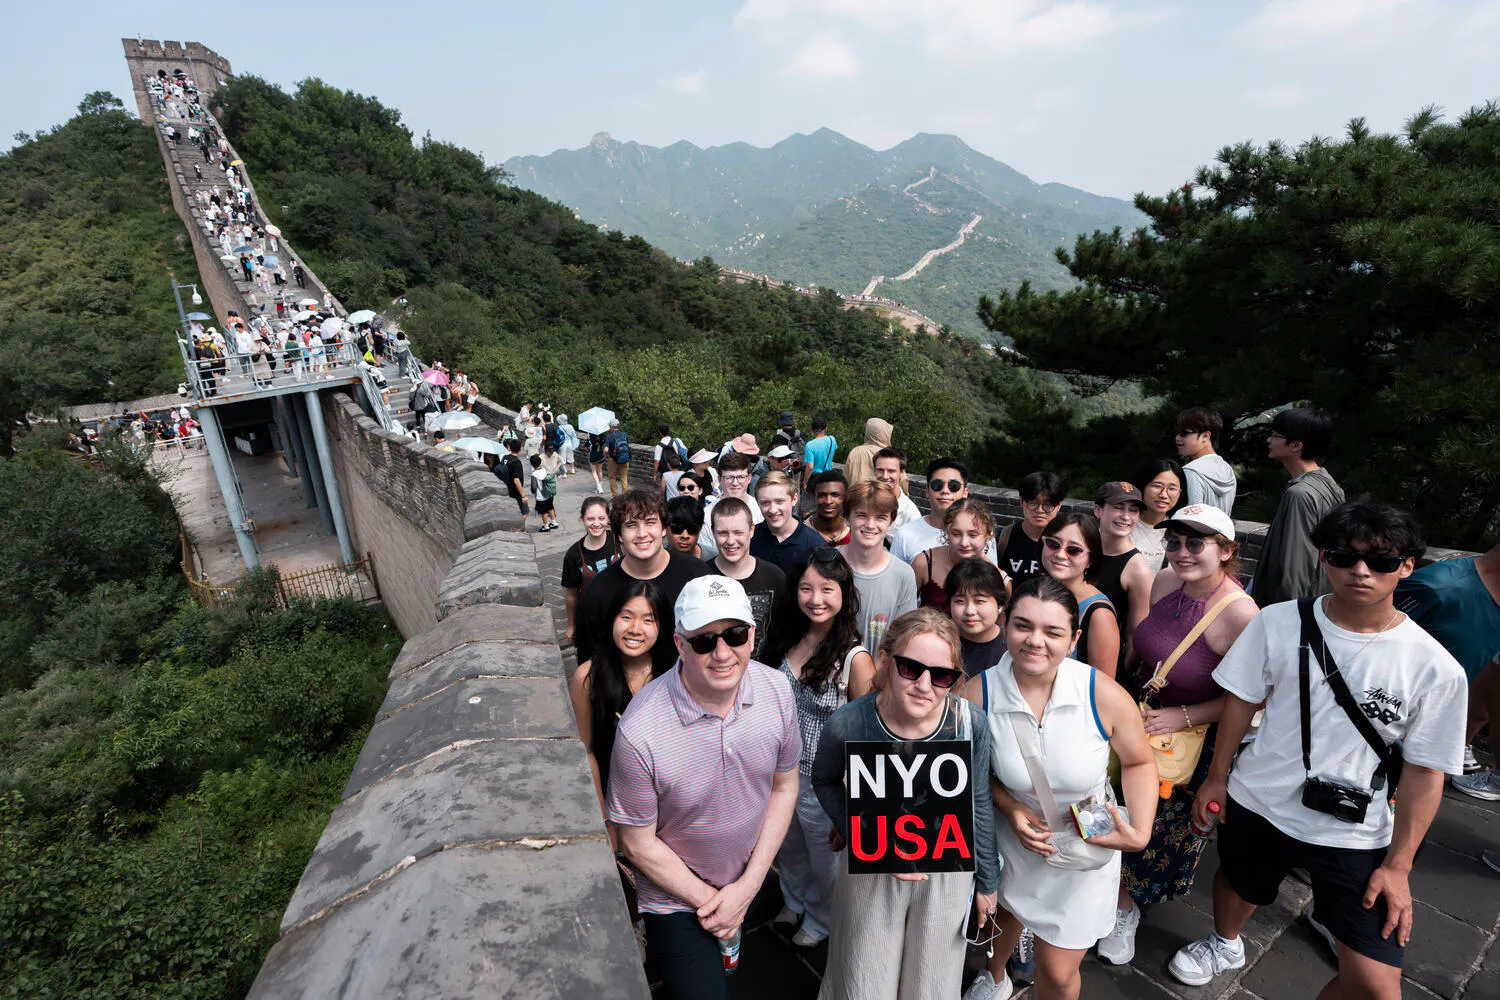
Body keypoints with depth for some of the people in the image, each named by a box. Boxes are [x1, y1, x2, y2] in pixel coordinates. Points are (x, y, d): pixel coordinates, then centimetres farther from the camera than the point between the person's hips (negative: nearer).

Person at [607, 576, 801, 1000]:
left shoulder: (777, 690, -19)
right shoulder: (640, 731, -32)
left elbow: (784, 786, -5)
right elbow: (638, 844, -18)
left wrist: (748, 886, -8)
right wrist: (708, 900, -10)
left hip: (750, 881, 5)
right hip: (677, 897, -5)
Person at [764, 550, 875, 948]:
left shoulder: (854, 658, -23)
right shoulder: (789, 641, -5)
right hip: (782, 772, 5)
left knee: (824, 857, 21)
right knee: (788, 849, 27)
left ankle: (820, 919, 50)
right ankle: (794, 901, 57)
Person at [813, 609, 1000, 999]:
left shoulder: (969, 724, -23)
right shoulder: (846, 725, -27)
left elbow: (978, 803, -4)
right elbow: (825, 782, -5)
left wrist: (987, 880, 7)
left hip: (949, 872, 1)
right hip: (871, 872, -1)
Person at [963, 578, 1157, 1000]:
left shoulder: (1105, 696, -27)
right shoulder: (978, 694, -25)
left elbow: (1138, 763, -7)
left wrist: (1139, 833, -20)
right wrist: (1010, 807, -19)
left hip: (1085, 849, -1)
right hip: (1011, 839, 1)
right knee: (1003, 913, 30)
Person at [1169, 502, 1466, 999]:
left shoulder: (1435, 669, -15)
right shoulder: (1278, 623, -13)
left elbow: (1424, 772, -8)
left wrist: (1397, 866, -6)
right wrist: (1216, 776, 5)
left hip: (1355, 834, -1)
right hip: (1257, 804, 2)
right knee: (1237, 884, 26)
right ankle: (1224, 945, 60)